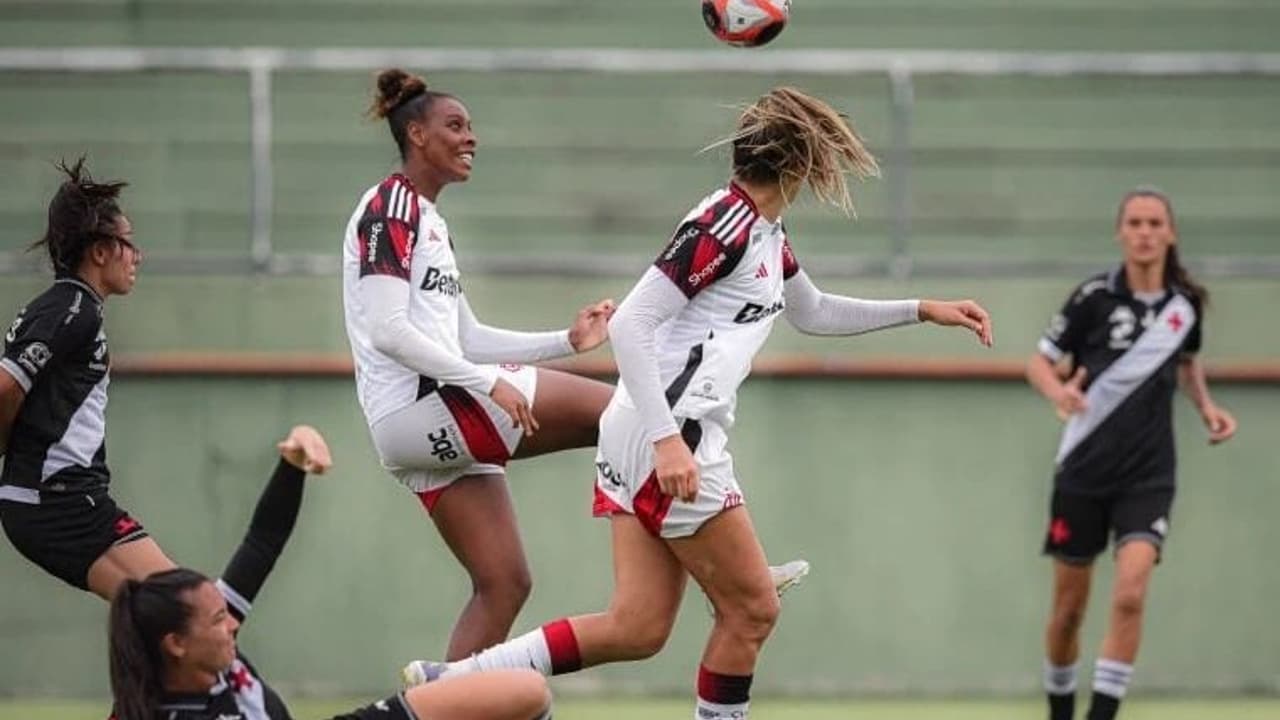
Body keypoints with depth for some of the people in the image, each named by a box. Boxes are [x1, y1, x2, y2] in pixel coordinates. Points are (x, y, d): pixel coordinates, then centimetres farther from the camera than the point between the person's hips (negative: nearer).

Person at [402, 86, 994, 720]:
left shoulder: (765, 233, 15)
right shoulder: (723, 225, -15)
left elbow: (813, 313, 34)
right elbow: (628, 324, -21)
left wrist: (922, 310, 31)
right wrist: (668, 439, -27)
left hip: (670, 438, 10)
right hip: (666, 440, -10)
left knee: (637, 628, 2)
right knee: (752, 610, -1)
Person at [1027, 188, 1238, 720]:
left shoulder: (1186, 302, 1)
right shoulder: (1095, 297, -9)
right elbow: (1040, 362, -5)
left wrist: (1206, 407, 4)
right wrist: (1058, 392, -27)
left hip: (1148, 476, 1)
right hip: (1083, 471, -1)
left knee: (1130, 593, -20)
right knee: (1069, 608, 8)